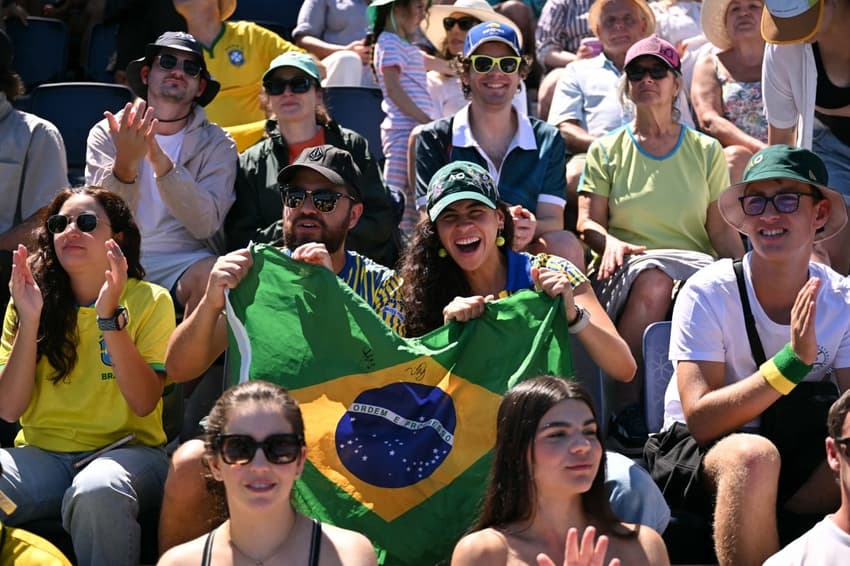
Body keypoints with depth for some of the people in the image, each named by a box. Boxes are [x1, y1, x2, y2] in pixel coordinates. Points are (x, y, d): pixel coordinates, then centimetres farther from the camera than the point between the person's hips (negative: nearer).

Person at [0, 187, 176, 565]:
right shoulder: (31, 300, 7)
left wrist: (110, 318, -19)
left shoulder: (150, 301, 0)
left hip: (126, 447, -1)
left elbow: (144, 403, -11)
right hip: (43, 453, 2)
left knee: (96, 491, -38)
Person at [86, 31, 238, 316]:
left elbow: (205, 225, -11)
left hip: (183, 260, 0)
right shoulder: (107, 133, 7)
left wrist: (161, 161, -23)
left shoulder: (216, 144, 5)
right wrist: (125, 164, -24)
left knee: (211, 276, -33)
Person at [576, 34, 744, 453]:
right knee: (653, 278, -38)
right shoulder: (606, 151, 15)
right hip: (625, 275, -1)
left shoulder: (706, 151, 17)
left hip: (696, 269, 1)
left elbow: (723, 231, 11)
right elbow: (587, 222, 7)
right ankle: (626, 404, -33)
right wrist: (611, 242, -17)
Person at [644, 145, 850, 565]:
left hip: (797, 454, 3)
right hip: (696, 453, -3)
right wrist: (793, 360, -31)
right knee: (753, 455, -37)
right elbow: (700, 419, -22)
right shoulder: (708, 293, -15)